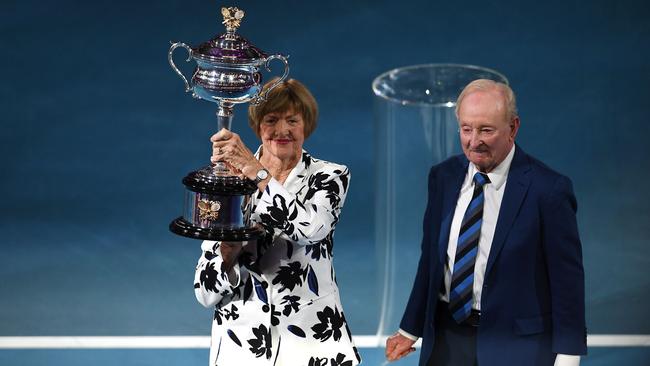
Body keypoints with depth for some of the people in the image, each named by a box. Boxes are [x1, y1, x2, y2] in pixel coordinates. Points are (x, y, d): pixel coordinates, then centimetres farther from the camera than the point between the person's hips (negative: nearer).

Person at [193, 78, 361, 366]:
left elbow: (312, 227, -23)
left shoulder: (329, 177, 1)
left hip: (313, 342, -1)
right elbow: (206, 293, -1)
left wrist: (256, 171, -23)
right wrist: (227, 251, -20)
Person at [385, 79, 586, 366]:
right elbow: (431, 258, 10)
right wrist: (410, 330, 12)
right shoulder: (443, 176, 2)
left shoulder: (548, 189, -14)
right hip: (446, 339, 4)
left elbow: (567, 278, -10)